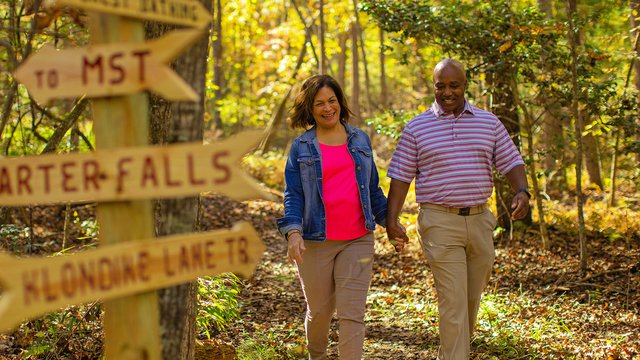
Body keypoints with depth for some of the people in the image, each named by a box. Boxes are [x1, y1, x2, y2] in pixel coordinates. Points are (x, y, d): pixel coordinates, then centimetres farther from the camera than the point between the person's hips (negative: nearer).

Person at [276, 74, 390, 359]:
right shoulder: (301, 147, 2)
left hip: (358, 240, 1)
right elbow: (293, 194, -2)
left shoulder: (360, 140, 10)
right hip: (316, 242, -1)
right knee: (319, 311, 12)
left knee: (352, 313, -7)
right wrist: (293, 232, -16)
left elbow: (372, 187, 18)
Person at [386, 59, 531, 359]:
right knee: (452, 300, -9)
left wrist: (522, 192, -12)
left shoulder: (489, 123, 9)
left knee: (472, 298, 14)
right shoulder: (417, 128, 2)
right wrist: (391, 219, -7)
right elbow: (400, 176, 2)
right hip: (440, 222, -3)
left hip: (479, 220, 4)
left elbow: (511, 162, 7)